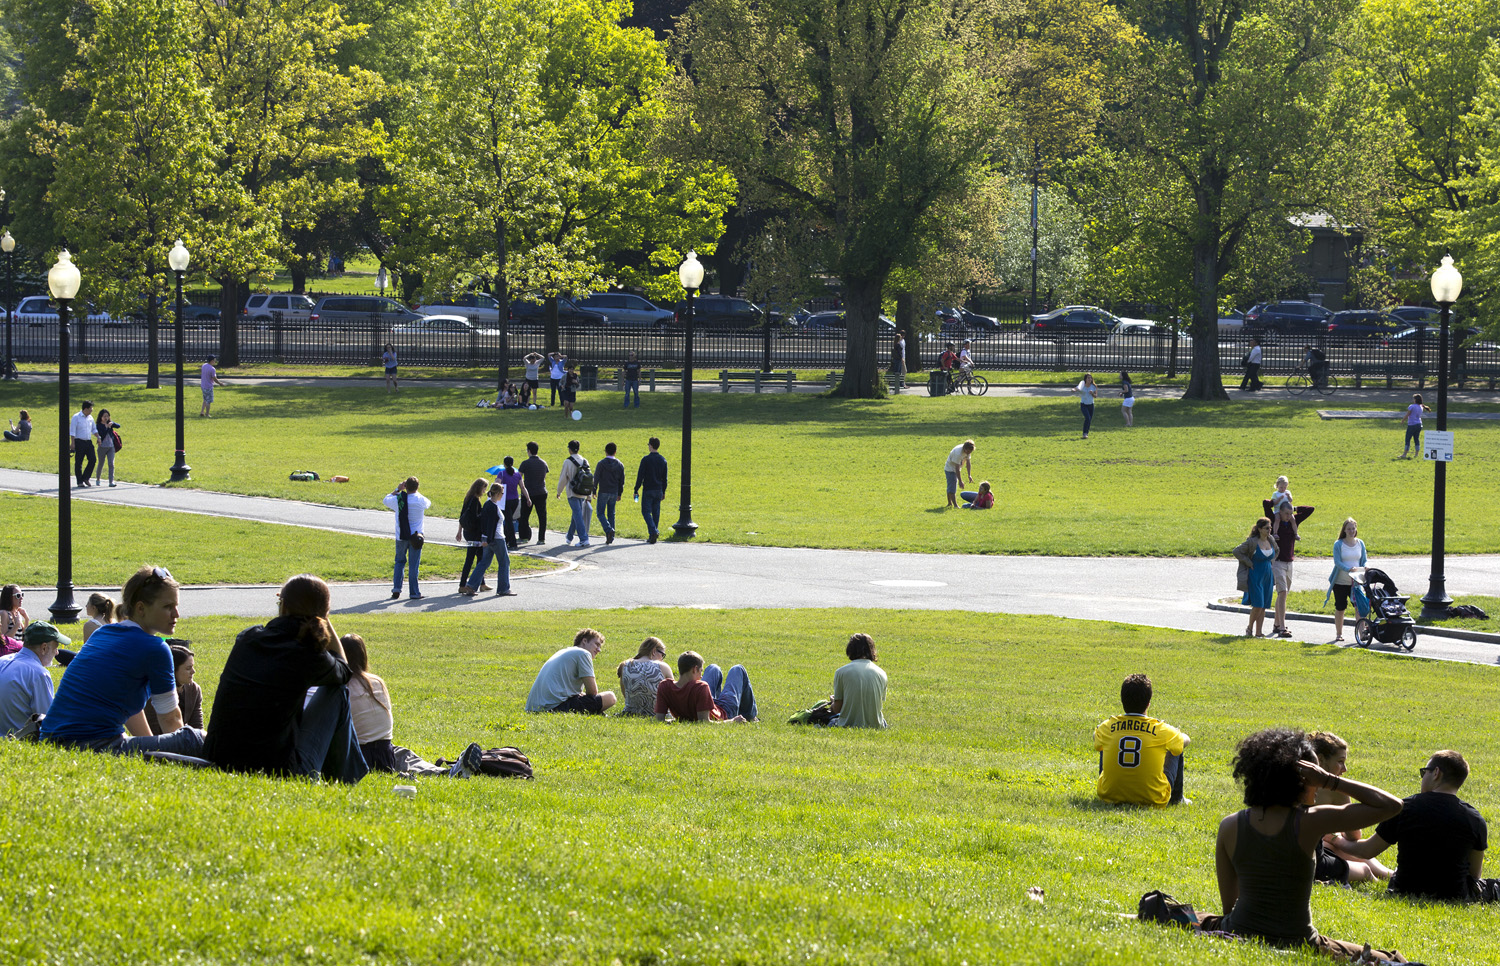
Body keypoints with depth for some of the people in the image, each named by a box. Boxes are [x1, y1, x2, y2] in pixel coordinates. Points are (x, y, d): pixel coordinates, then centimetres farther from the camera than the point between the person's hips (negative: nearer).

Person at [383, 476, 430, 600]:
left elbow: (386, 500, 13)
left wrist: (397, 490, 18)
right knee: (413, 564, 3)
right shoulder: (420, 500, -10)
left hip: (401, 537, 1)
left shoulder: (398, 500, -9)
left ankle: (396, 588, 7)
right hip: (416, 537, -1)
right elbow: (428, 503, 15)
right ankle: (414, 593, 4)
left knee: (400, 561, 18)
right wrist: (415, 491, 17)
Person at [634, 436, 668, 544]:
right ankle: (652, 537, 13)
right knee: (656, 512, 10)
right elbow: (664, 478, 12)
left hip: (648, 490, -5)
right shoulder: (663, 460, 7)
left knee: (646, 511, -2)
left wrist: (636, 490, -5)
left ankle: (653, 531, -22)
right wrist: (663, 491, 19)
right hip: (658, 490, 5)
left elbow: (640, 476, -10)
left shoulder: (646, 459, -10)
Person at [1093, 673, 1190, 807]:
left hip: (1110, 796, 2)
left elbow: (1097, 742, 18)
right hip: (1153, 799, -2)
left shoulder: (1107, 727, -9)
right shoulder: (1161, 729, -14)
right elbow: (1186, 741, 10)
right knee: (1176, 749, 22)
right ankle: (1176, 798, 38)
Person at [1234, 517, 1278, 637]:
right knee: (1258, 605, -12)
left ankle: (1259, 632, 9)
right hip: (1255, 576, -6)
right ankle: (1250, 627, 8)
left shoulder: (1271, 540, 6)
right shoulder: (1252, 542, -13)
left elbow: (1276, 550, 27)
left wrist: (1271, 561, 12)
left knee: (1263, 606, 5)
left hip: (1268, 576, 6)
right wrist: (1249, 563, -11)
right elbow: (1237, 551, -12)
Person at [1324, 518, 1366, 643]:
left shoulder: (1360, 543, 7)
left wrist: (1363, 571, -12)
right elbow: (1337, 562, -13)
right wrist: (1349, 570, -30)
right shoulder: (1338, 544, -5)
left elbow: (1364, 561, 10)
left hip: (1356, 581, 2)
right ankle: (1338, 634, 15)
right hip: (1341, 582, -2)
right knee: (1340, 608, 3)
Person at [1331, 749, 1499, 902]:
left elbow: (1367, 851, -1)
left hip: (1405, 892, 1)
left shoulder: (1404, 808, -12)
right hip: (1455, 895, -1)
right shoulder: (1475, 819, -11)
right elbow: (1474, 873, -1)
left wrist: (1340, 842, 20)